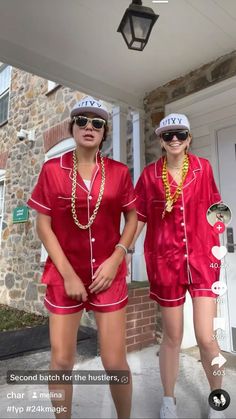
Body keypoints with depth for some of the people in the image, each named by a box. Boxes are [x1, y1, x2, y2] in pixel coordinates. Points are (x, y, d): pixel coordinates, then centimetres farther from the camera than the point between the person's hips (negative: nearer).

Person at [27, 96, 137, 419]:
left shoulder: (118, 172, 0)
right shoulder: (53, 169, -2)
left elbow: (132, 218, 6)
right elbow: (43, 225, -3)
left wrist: (115, 260, -8)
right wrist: (68, 273, -9)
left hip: (108, 274, 1)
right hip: (64, 274, 0)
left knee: (115, 361, 6)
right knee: (61, 360, 10)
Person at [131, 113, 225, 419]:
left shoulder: (202, 168, 3)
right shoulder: (150, 174, 0)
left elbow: (212, 209, 9)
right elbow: (139, 217, 2)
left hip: (202, 259, 1)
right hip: (165, 261, 0)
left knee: (206, 338, -1)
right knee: (172, 336, 11)